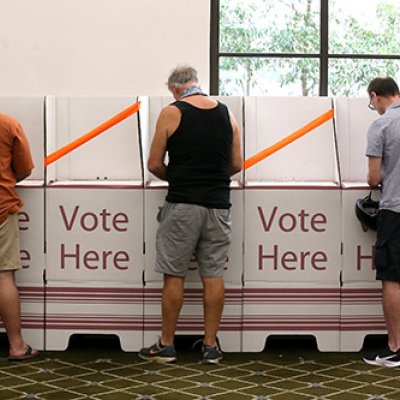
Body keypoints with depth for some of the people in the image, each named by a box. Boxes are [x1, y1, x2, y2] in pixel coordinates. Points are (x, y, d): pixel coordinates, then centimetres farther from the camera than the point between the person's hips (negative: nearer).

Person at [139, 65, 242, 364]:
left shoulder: (172, 113, -3)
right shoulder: (226, 114, 8)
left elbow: (154, 165, -1)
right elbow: (237, 165, 12)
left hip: (182, 204, -4)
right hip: (218, 204, 4)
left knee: (174, 276, 3)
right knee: (213, 275, 7)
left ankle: (166, 345, 10)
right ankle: (211, 346, 11)